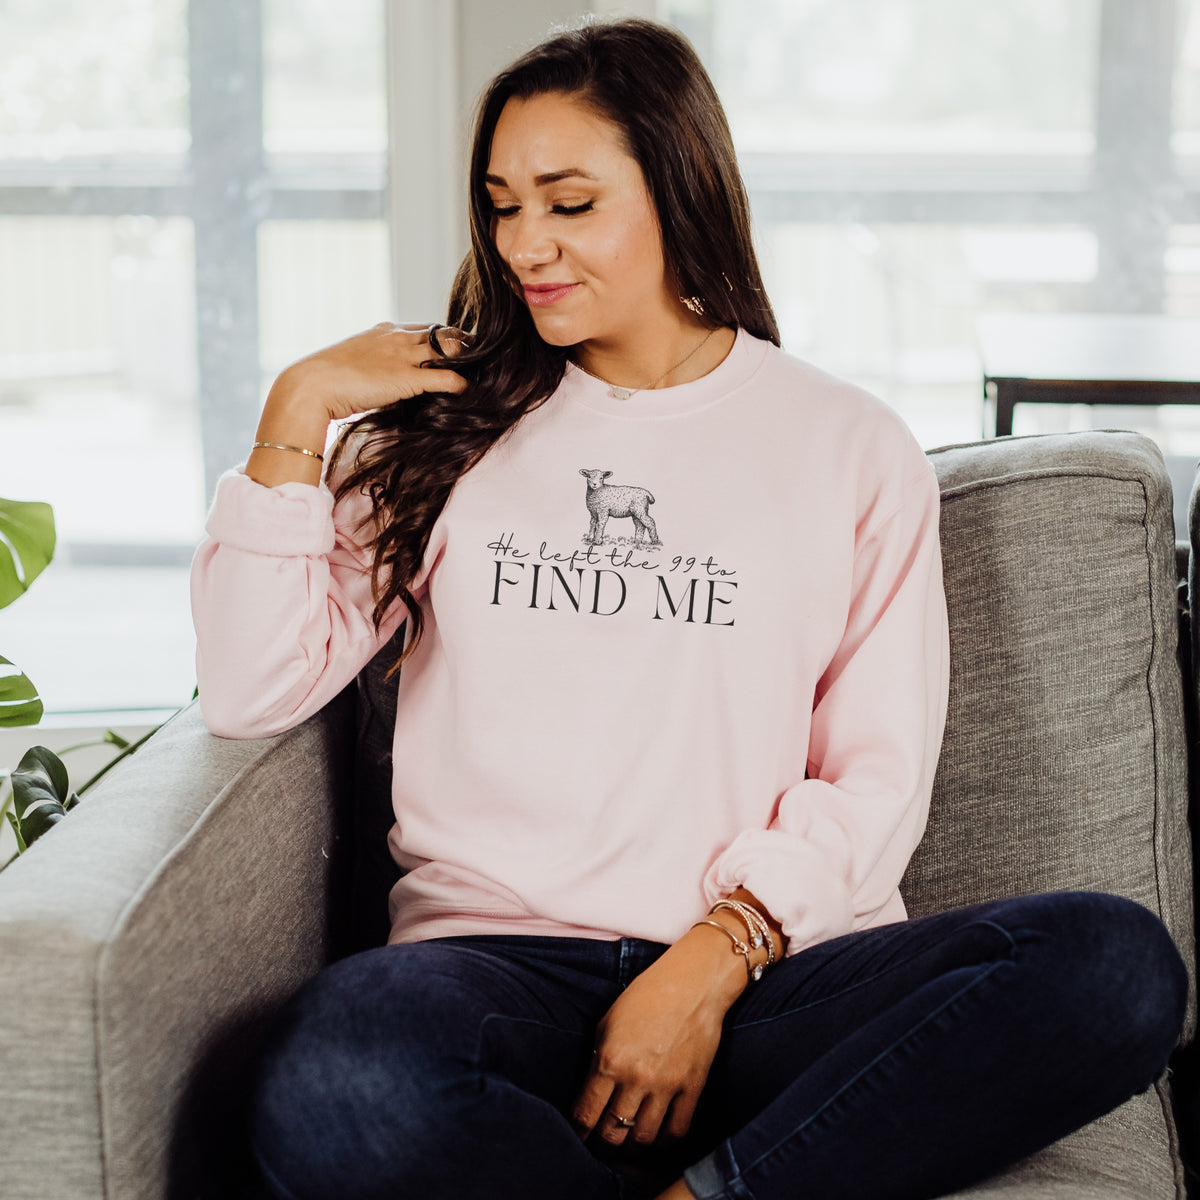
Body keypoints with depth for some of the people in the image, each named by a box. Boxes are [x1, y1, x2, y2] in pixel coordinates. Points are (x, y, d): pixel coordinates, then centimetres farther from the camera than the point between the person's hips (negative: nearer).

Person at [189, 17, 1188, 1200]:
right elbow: (249, 694, 6)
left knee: (1117, 963, -27)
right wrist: (296, 409, 0)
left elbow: (878, 777, 4)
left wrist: (713, 963, -10)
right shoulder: (447, 424, 14)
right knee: (332, 1089, -36)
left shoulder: (851, 448, 11)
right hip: (504, 958, 0)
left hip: (771, 963, 1)